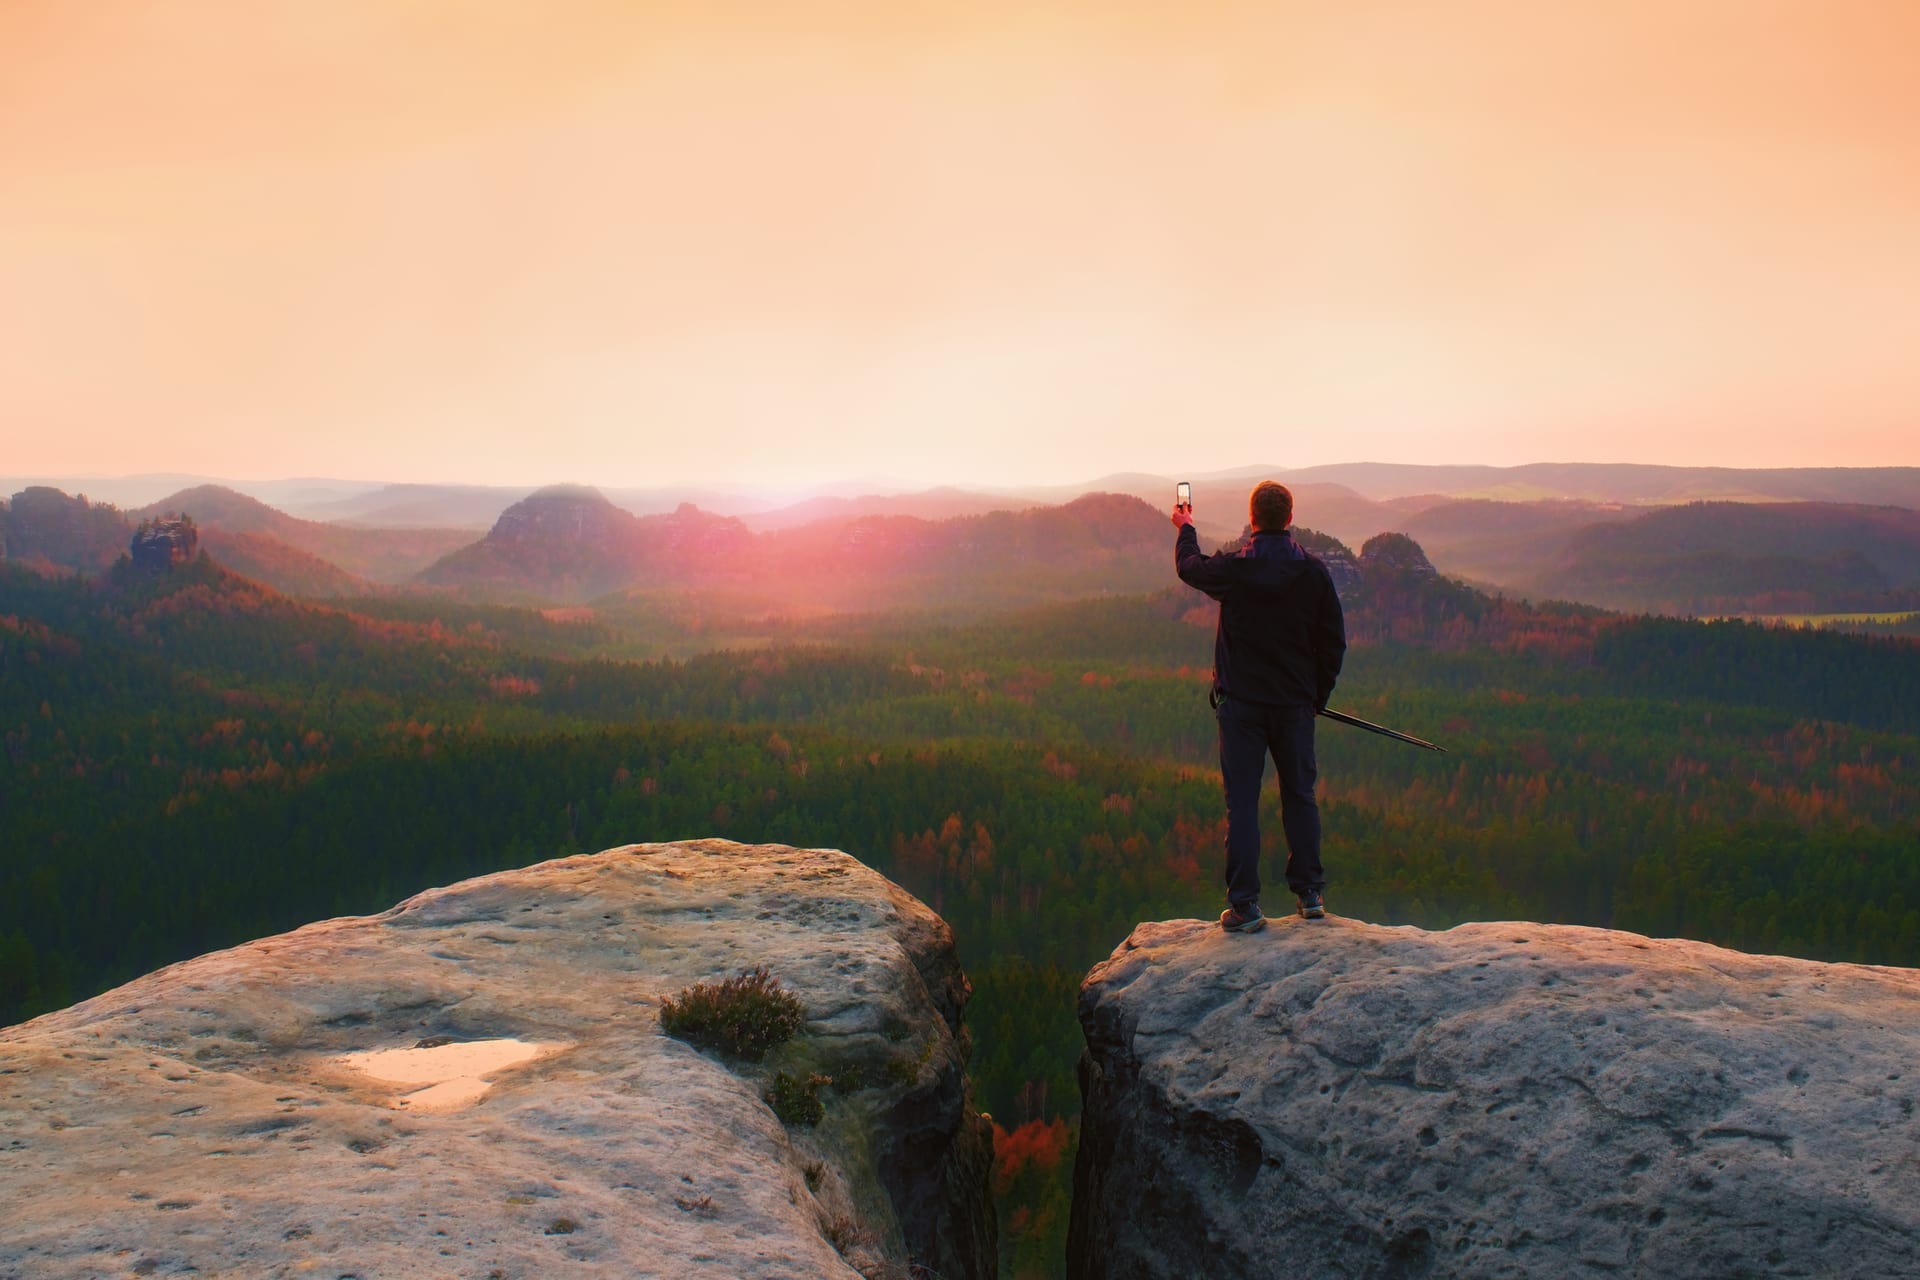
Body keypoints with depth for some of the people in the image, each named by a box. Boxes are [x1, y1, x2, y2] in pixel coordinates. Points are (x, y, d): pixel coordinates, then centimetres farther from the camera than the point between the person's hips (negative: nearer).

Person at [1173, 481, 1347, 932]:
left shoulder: (1233, 567, -9)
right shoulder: (1313, 571, -4)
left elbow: (1189, 567, 14)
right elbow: (1333, 641, 2)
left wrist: (1185, 528, 34)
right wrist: (1318, 696, 14)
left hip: (1241, 702, -2)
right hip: (1295, 703, 2)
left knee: (1241, 800, 1)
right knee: (1300, 795, 15)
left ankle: (1244, 904, 0)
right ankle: (1310, 893, 20)